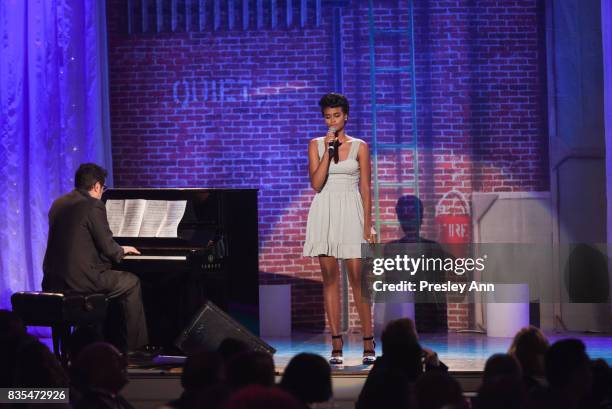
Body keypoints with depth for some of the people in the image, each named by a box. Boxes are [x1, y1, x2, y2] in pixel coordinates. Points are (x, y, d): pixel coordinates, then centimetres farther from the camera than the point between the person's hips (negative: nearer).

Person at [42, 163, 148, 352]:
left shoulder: (58, 204, 13)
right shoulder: (94, 206, -11)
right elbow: (108, 248, -12)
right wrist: (122, 250, 12)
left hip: (54, 281, 8)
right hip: (80, 280, -8)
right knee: (132, 283, 13)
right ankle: (135, 347, 15)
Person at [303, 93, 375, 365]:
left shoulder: (359, 147, 5)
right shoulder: (316, 145, 8)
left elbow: (365, 188, 3)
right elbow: (316, 184, -3)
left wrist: (368, 226, -4)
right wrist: (328, 150, -9)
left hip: (351, 212, -2)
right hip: (324, 214, 2)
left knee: (357, 276, -7)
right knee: (330, 277, 1)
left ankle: (368, 343, 1)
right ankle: (336, 345, 3)